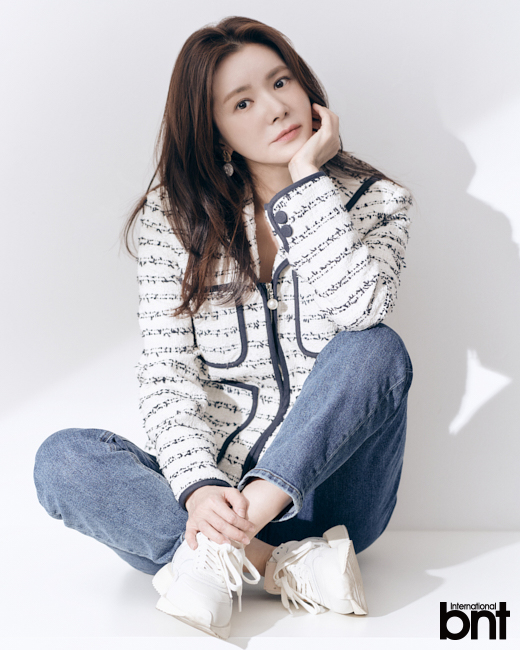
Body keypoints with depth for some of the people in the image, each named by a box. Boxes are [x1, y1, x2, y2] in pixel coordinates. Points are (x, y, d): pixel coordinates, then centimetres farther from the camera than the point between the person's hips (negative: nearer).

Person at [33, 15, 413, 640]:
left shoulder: (373, 200, -1)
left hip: (323, 489, -1)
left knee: (376, 350, -28)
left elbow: (355, 310, -24)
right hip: (217, 483, 1)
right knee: (62, 459, -23)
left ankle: (221, 551, -32)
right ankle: (287, 568, -29)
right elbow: (168, 370, -8)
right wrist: (197, 486, -24)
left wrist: (307, 177, -16)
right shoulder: (177, 213, 0)